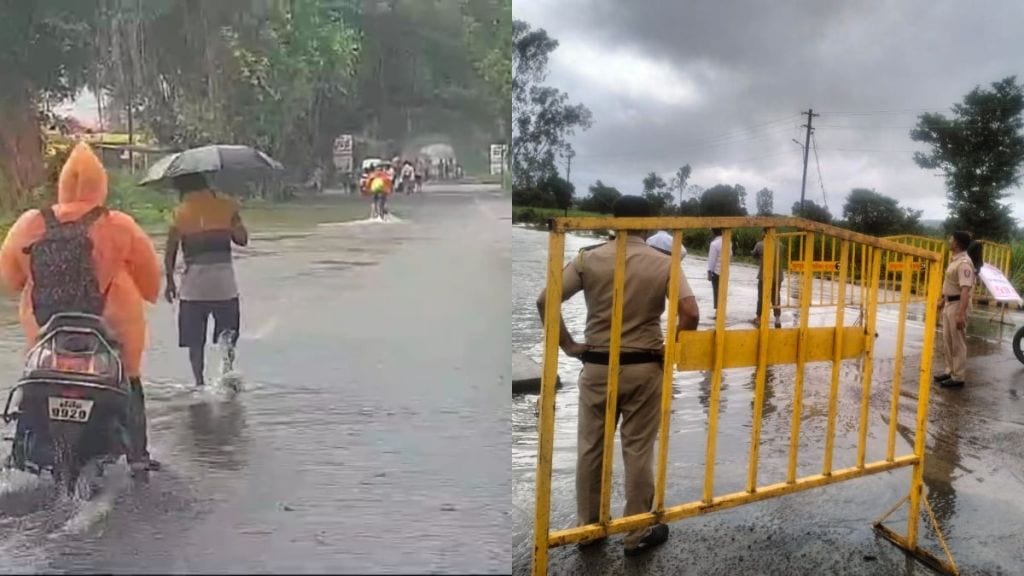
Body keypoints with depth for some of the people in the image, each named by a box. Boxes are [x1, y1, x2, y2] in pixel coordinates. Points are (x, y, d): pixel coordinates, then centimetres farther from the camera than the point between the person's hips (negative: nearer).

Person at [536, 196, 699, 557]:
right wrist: (670, 349, 0)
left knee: (590, 448, 14)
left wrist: (567, 345, -1)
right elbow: (690, 314, -15)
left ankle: (587, 526, 26)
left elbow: (545, 301, -9)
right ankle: (638, 533, 20)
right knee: (638, 451, 9)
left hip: (597, 366, 1)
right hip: (643, 368, -1)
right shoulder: (663, 264, -5)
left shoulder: (589, 259, -4)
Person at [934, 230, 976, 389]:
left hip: (957, 305, -10)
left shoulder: (964, 263, -21)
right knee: (947, 340, 17)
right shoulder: (954, 259, 10)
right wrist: (943, 301, 27)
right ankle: (950, 371, 28)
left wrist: (961, 313, -32)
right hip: (949, 304, 10)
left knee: (958, 343, -2)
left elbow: (965, 290, -28)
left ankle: (958, 377, 6)